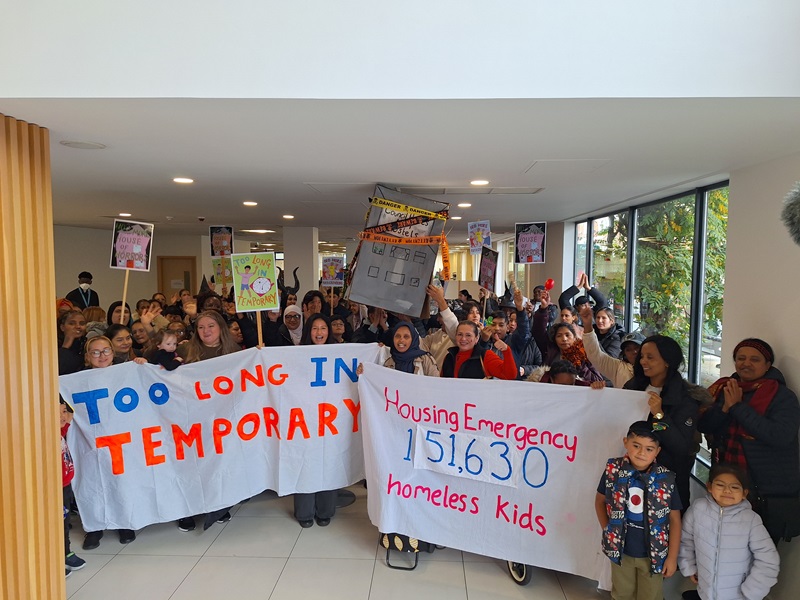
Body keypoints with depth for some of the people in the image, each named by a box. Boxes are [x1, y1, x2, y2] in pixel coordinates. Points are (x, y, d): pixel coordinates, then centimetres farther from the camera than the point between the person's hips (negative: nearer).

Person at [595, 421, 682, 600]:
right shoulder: (613, 470, -14)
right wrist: (607, 530, -3)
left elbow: (675, 520, -6)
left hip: (653, 554, -1)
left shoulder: (666, 479, -16)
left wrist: (672, 557, -4)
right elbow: (600, 500, 2)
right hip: (621, 550, 1)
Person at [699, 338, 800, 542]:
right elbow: (704, 426, -1)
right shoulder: (724, 389, 3)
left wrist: (738, 406, -24)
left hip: (770, 493, -4)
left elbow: (781, 436, -26)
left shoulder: (783, 396, -11)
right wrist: (725, 407, -18)